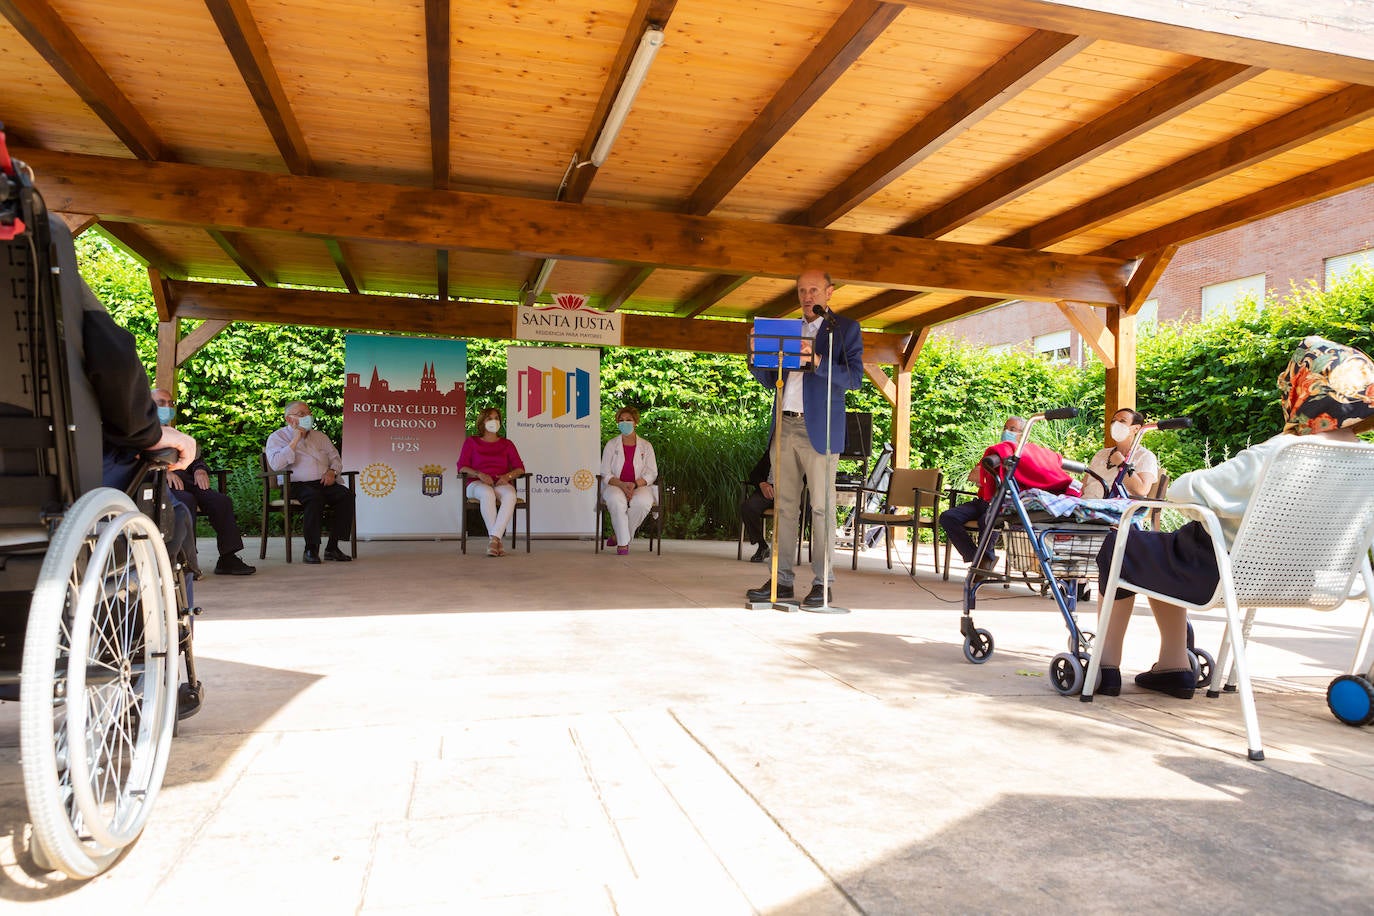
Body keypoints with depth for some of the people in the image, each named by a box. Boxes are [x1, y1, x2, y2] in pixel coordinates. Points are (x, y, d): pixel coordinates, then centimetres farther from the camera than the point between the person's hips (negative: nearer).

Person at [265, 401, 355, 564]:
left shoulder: (319, 436, 24)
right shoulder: (277, 438, 8)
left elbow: (335, 458, 24)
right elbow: (276, 465, -10)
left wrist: (332, 471, 0)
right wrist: (295, 441, -9)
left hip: (323, 483, 5)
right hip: (295, 485, -5)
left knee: (346, 494, -27)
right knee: (314, 496, -39)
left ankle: (332, 547, -23)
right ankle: (311, 549, -28)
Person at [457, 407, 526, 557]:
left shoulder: (507, 444, 19)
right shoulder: (471, 442, 14)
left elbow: (520, 468, 10)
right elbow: (462, 467, 3)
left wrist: (507, 476, -12)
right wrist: (480, 474, -15)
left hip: (501, 484, 2)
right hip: (477, 484, -1)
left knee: (510, 495, -38)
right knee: (487, 494, -41)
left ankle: (493, 539, -44)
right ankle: (498, 541, -42)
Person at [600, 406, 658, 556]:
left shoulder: (646, 446, 10)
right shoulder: (611, 444, 9)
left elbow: (651, 473, 3)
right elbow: (605, 473, 3)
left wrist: (635, 484, -16)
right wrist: (622, 484, -17)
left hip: (640, 486, 0)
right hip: (615, 486, 0)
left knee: (643, 502, -36)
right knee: (616, 500, -37)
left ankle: (619, 536, -16)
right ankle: (623, 542, -26)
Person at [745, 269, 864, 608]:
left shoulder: (845, 328, 6)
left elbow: (854, 377, -7)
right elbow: (771, 381, 21)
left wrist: (816, 361, -20)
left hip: (819, 429, -5)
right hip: (785, 427, 5)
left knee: (821, 507, -4)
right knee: (784, 506, 5)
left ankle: (823, 583, 1)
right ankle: (781, 580, 9)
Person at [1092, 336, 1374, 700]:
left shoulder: (1277, 455, -29)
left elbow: (1185, 490, -25)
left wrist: (1179, 484, -1)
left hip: (1218, 574, -8)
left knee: (1118, 548, 14)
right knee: (1161, 552, 30)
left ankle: (1106, 666, 19)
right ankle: (1174, 664, 30)